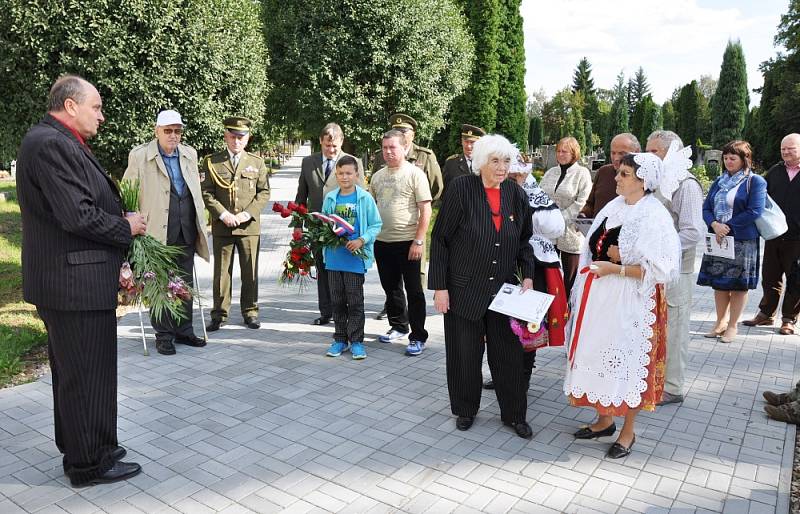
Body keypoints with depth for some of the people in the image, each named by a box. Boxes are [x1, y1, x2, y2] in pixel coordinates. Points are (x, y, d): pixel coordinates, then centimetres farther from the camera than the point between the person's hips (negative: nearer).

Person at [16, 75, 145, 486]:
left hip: (66, 280, 11)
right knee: (88, 374, 1)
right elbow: (78, 215, -25)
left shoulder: (55, 142, 15)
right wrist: (127, 227, -9)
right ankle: (89, 464, 15)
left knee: (72, 371, 20)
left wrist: (115, 261, 15)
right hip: (76, 283, -11)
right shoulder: (52, 144, -18)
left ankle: (78, 450, 36)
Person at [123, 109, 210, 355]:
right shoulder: (139, 156, -3)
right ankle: (163, 335, 14)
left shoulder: (189, 154, 12)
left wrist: (200, 222, 16)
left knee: (185, 283, 12)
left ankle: (183, 330, 24)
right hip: (157, 231, -5)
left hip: (186, 231, 5)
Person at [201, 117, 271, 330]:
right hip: (222, 226, -1)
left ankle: (250, 312, 18)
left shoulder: (257, 162, 10)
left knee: (250, 272, 6)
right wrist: (223, 214, -12)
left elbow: (264, 192, 6)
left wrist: (248, 213, -7)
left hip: (250, 226, 1)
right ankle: (219, 314, 13)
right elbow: (206, 193, 1)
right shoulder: (212, 162, 5)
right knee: (221, 272, 4)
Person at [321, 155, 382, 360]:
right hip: (334, 257, 4)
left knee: (355, 301, 4)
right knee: (337, 300, 12)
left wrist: (361, 240, -17)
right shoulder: (330, 198, 5)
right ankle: (340, 339, 25)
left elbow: (376, 225, -4)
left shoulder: (365, 198, -5)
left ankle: (356, 341, 16)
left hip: (355, 258, -4)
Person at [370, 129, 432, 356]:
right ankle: (398, 326, 34)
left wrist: (418, 241, -16)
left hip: (407, 242, -6)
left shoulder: (415, 174, -6)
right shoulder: (377, 176, 11)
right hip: (382, 242, 6)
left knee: (414, 291, 1)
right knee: (391, 288, 17)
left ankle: (418, 337, 10)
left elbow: (426, 210, -10)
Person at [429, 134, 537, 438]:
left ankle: (514, 414, 27)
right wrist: (439, 287, -10)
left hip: (504, 289, 3)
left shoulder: (516, 195, 1)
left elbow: (524, 241, 13)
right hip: (464, 290, -3)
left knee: (509, 354, 9)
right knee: (465, 354, 10)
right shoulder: (461, 190, -11)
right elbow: (440, 239, -8)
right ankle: (466, 410, 31)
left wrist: (528, 276, -1)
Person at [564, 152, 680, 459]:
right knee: (600, 355, 13)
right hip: (599, 295, 7)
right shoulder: (614, 207, 7)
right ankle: (604, 419, 32)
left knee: (627, 359, 5)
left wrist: (615, 267, -20)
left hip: (630, 302, -6)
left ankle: (628, 430, 24)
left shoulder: (655, 217, -13)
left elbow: (660, 269, -18)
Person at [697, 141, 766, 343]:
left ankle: (732, 326, 13)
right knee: (719, 283, 9)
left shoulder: (755, 182, -3)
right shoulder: (719, 181, 12)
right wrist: (715, 225, -14)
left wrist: (727, 227, -16)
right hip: (718, 240, 5)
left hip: (742, 241, -5)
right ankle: (721, 321, 23)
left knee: (738, 284, 3)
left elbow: (754, 211, -14)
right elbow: (706, 207, 6)